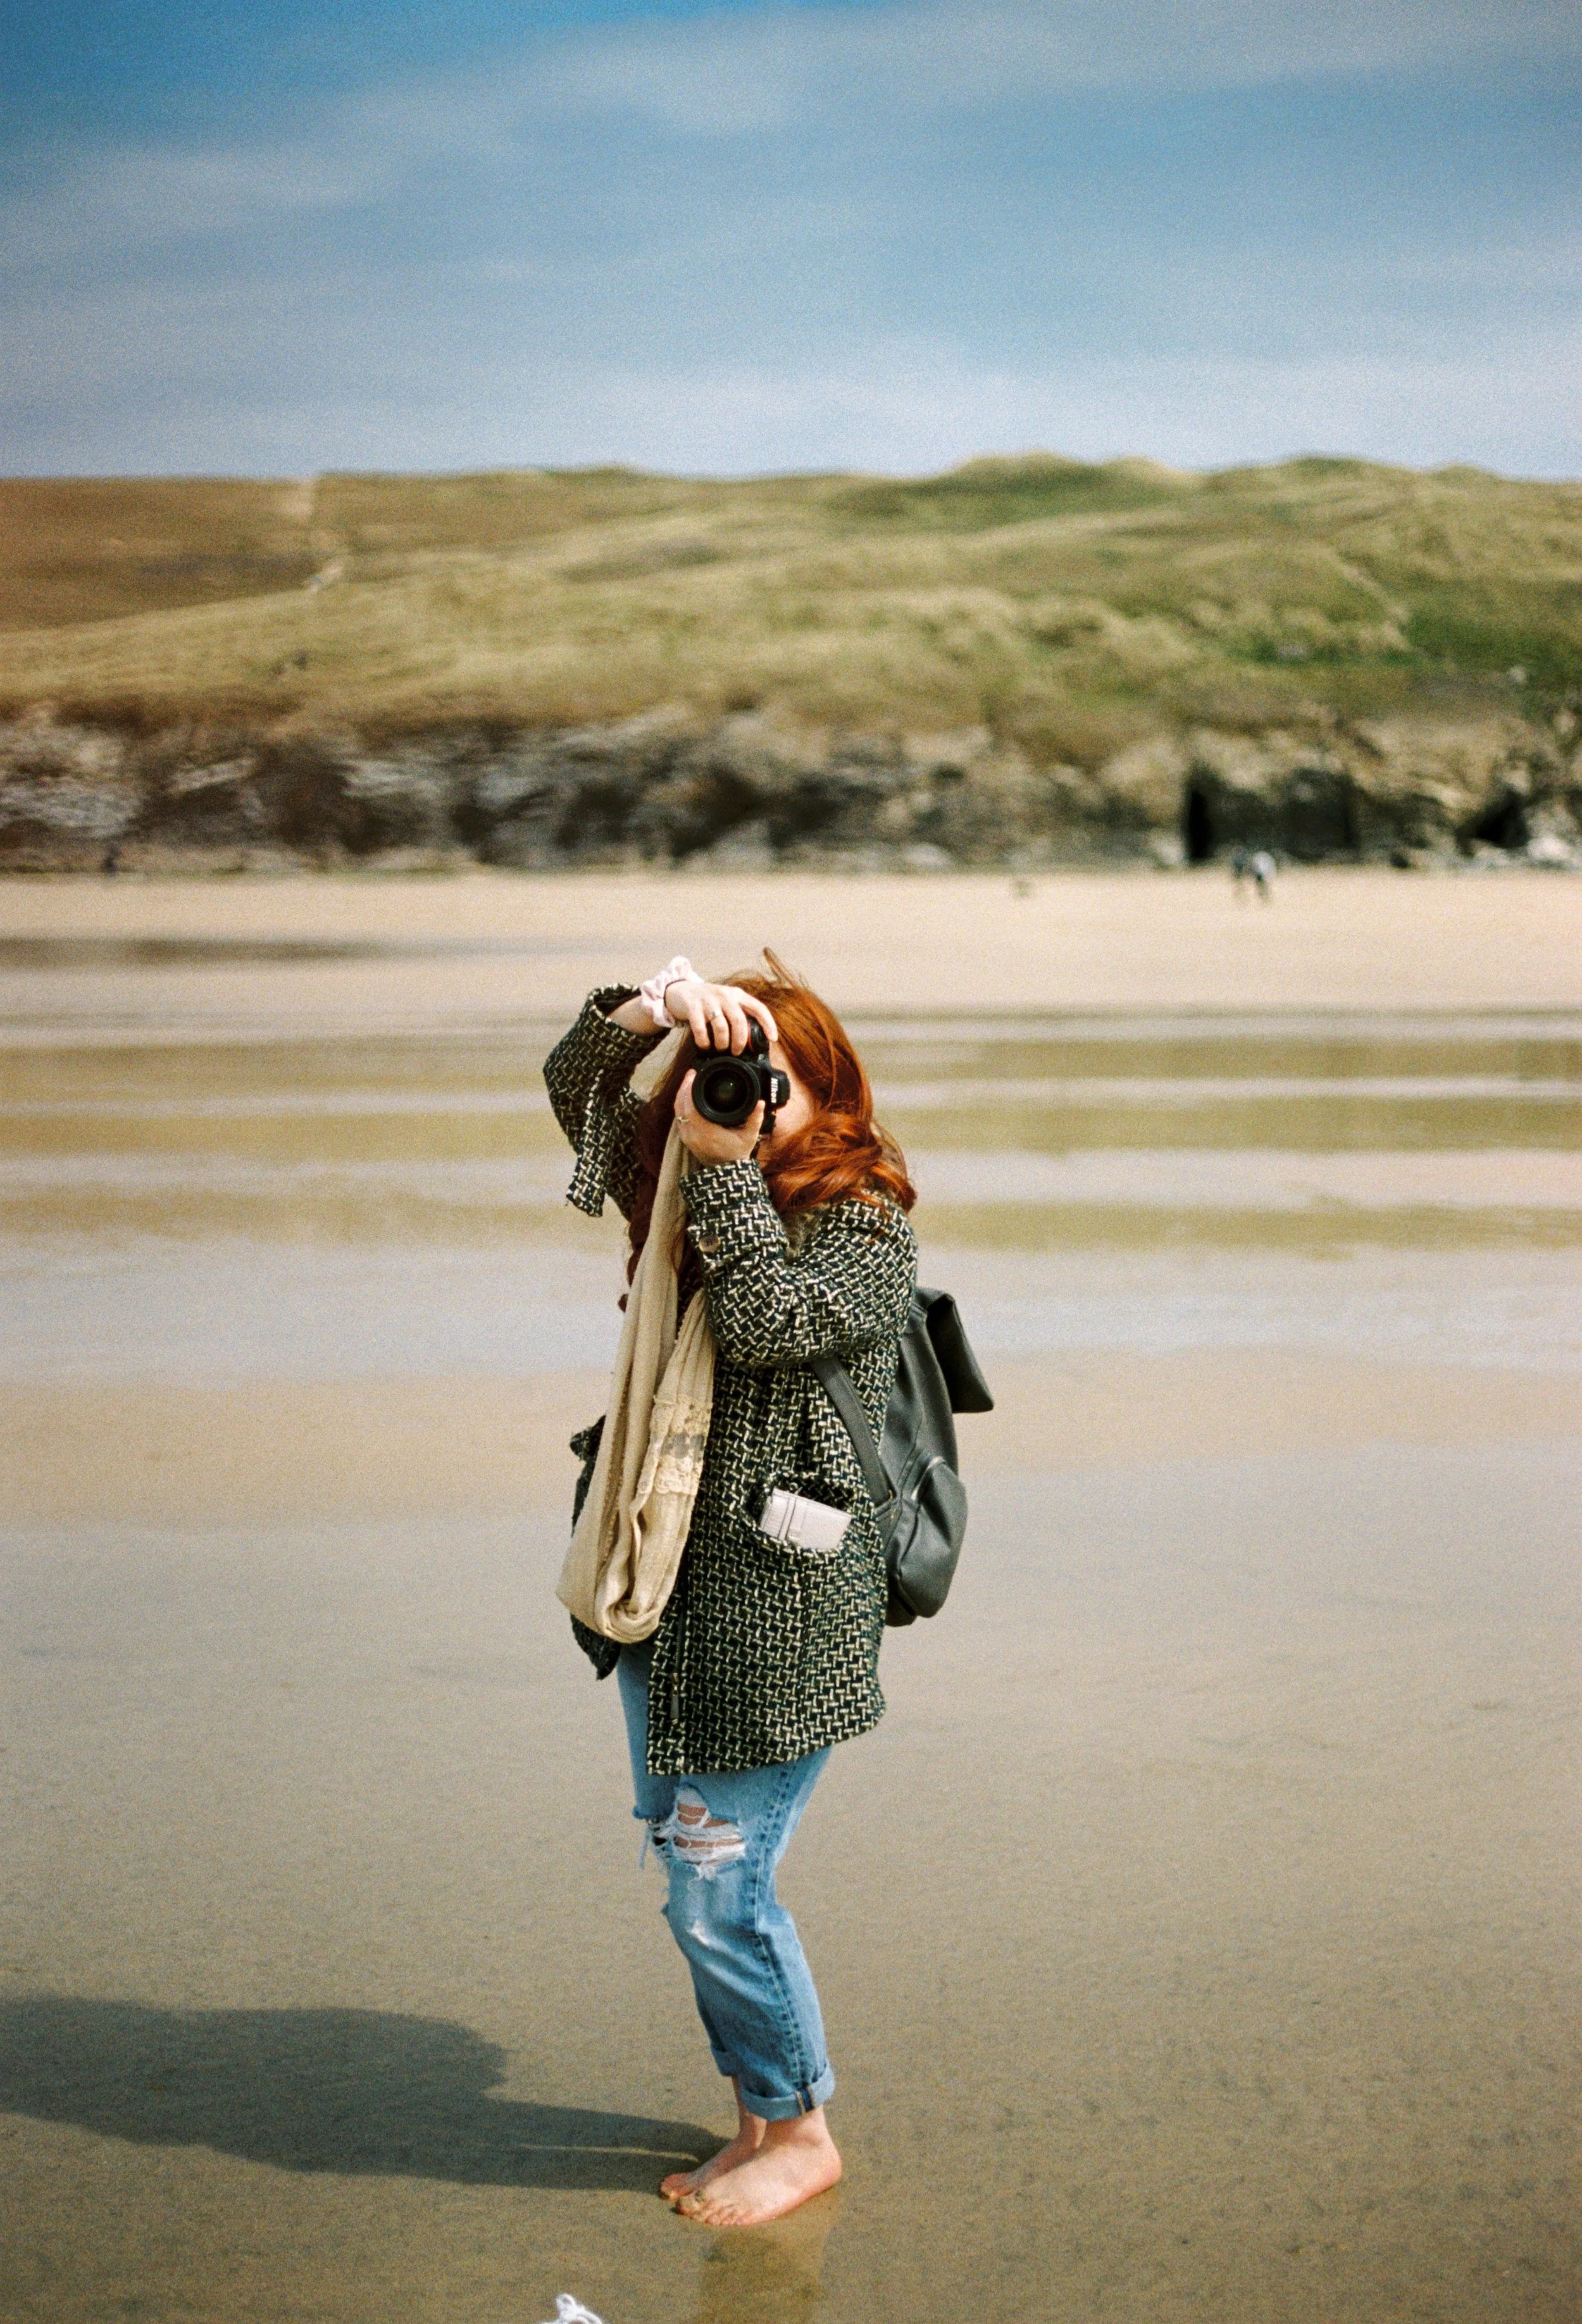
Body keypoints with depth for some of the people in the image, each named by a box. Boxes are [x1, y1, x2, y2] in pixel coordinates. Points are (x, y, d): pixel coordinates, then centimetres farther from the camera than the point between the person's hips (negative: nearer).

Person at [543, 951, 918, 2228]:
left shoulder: (868, 1225, -9)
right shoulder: (700, 1186, 11)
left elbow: (768, 1324, -23)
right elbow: (577, 1083, 7)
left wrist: (728, 1173, -19)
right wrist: (655, 1008, -11)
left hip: (776, 1607, -8)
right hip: (667, 1583, 8)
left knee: (718, 1890, -4)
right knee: (682, 1848, 16)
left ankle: (800, 2131, 17)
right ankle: (761, 2110, 31)